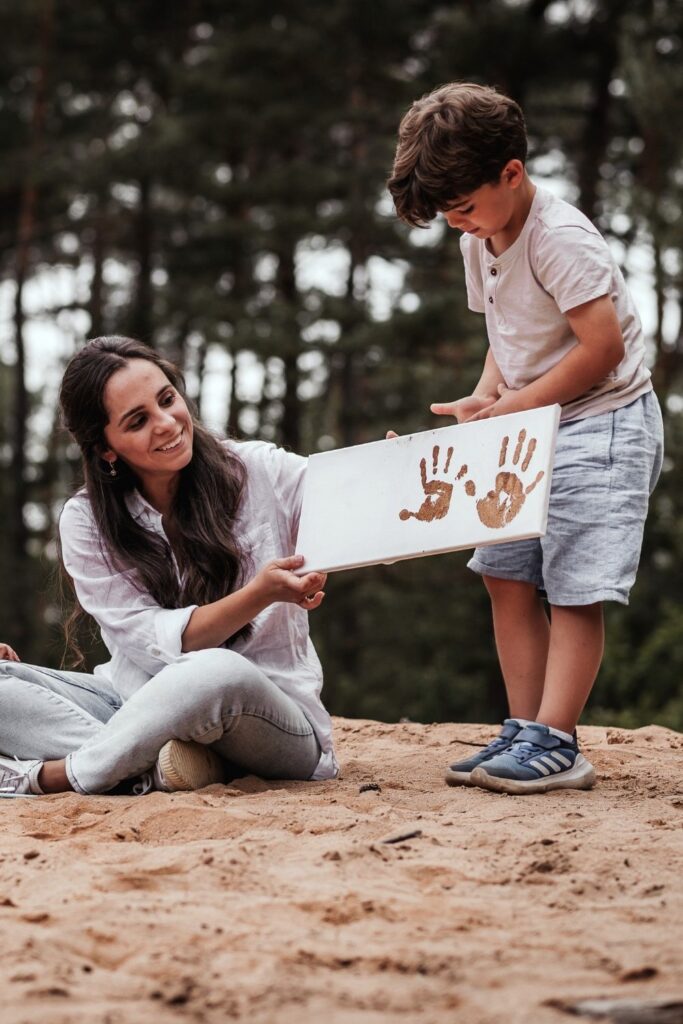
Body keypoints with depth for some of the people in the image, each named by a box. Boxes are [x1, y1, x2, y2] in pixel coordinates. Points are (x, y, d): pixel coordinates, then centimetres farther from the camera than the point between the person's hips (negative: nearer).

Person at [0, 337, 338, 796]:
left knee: (221, 673, -38)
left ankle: (46, 778, -22)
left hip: (270, 717, -3)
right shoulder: (86, 522, 1)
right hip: (142, 710, 3)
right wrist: (262, 593, -24)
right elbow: (158, 639, -8)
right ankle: (151, 770, -31)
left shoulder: (259, 473, -3)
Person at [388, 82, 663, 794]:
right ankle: (524, 733, 8)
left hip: (602, 421, -9)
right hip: (531, 427, 9)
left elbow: (602, 347, -23)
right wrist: (485, 397, -1)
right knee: (506, 575, 4)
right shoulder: (478, 242, 9)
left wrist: (512, 406, -17)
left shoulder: (561, 239, -20)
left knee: (574, 586, -11)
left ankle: (555, 746, -11)